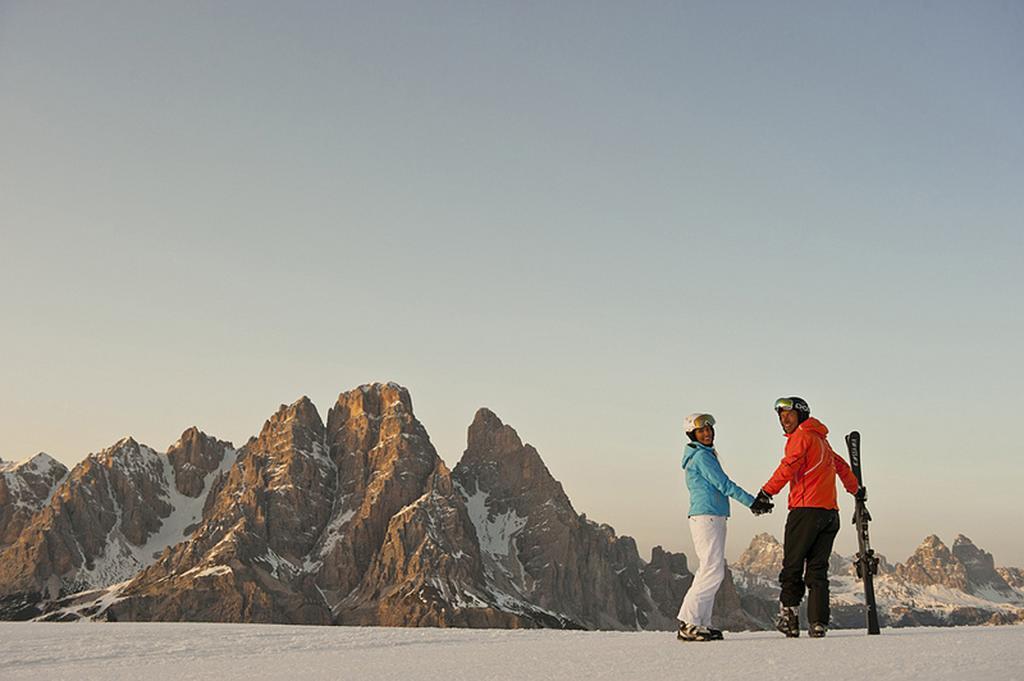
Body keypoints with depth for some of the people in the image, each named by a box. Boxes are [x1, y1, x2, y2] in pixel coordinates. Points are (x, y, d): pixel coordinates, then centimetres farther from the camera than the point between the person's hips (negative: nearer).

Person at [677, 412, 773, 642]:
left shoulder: (705, 455, 21)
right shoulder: (701, 456, -10)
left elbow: (719, 487, 23)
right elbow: (724, 484, -14)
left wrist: (753, 503, 22)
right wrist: (752, 502, -13)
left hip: (713, 519, 11)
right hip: (707, 517, -11)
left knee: (710, 571, 9)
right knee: (713, 571, -13)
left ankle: (702, 623, 9)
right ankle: (688, 624, -13)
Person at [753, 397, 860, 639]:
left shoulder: (801, 436, -3)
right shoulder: (821, 439, 22)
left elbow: (788, 467, -16)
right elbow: (840, 465, 35)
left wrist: (766, 492, -17)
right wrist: (855, 490, 49)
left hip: (806, 509, -8)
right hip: (830, 512, 8)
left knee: (792, 566, -2)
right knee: (817, 569, 5)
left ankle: (789, 614, -4)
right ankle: (818, 623, 0)